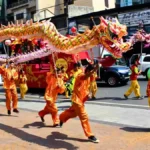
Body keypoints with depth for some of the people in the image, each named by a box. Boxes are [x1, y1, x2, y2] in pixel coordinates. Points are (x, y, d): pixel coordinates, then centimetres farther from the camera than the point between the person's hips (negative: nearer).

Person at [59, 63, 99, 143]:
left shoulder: (88, 78, 5)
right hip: (77, 99, -9)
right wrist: (95, 69, -64)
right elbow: (86, 76, -48)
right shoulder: (81, 76, -23)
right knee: (84, 117, -7)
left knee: (73, 112, 27)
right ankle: (90, 135, 0)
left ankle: (62, 117, 53)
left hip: (81, 99, 9)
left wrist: (87, 94, -3)